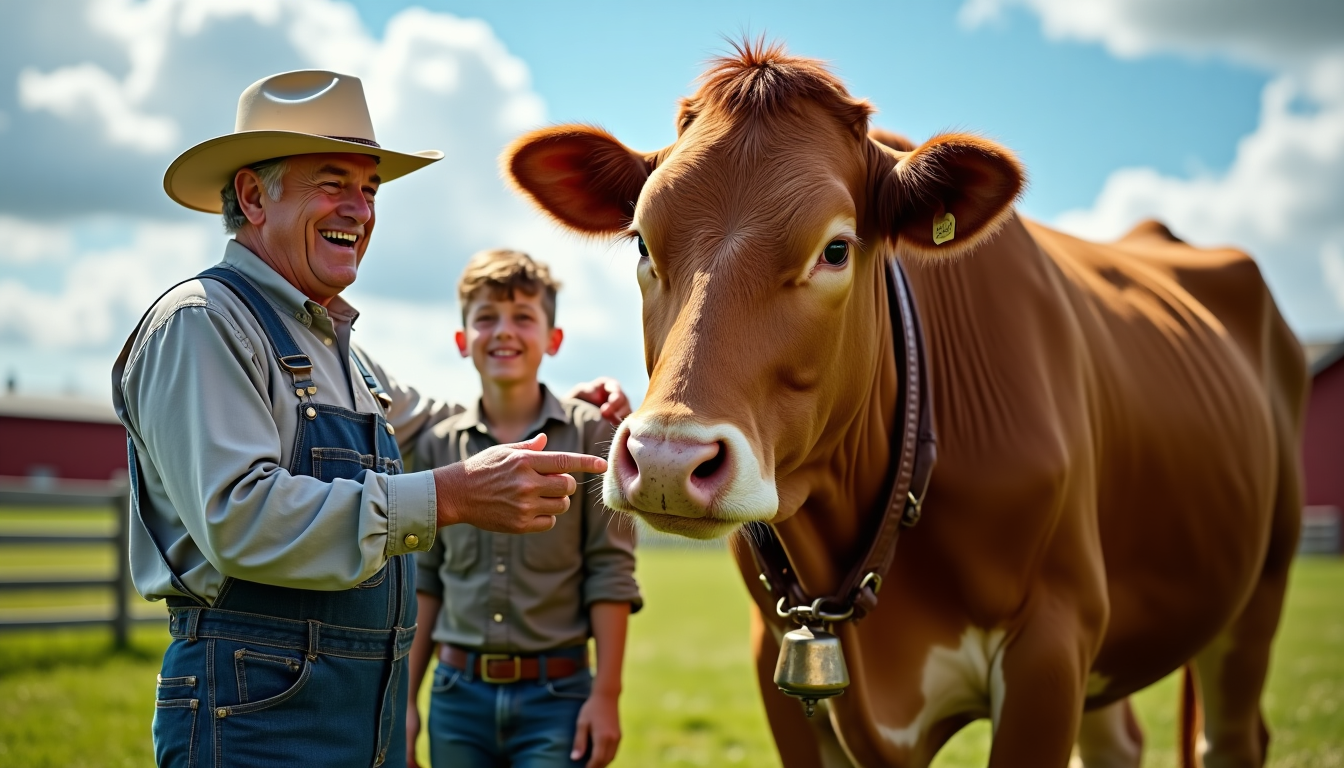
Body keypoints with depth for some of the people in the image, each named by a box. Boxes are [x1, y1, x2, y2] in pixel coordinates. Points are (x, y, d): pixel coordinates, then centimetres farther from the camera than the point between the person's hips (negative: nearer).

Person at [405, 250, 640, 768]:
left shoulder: (591, 434, -3)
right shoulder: (438, 445, 6)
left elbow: (610, 573, -5)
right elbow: (425, 580, 10)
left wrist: (606, 695, -10)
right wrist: (407, 699, 8)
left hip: (556, 693, -3)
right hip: (458, 693, 3)